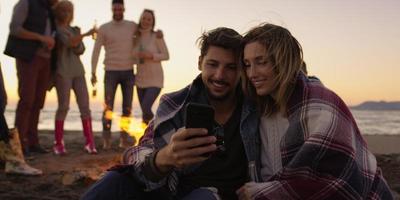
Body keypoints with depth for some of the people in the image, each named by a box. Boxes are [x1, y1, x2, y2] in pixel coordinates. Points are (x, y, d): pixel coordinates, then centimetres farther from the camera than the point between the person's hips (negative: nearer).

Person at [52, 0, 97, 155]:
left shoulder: (74, 30, 18)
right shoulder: (58, 29, 1)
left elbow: (80, 50, 7)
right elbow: (69, 42, -18)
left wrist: (77, 37, -9)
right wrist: (85, 34, -21)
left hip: (78, 71, 5)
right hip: (63, 72, -5)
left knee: (85, 106, -2)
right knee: (63, 106, -6)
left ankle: (89, 142, -1)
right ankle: (58, 143, 2)